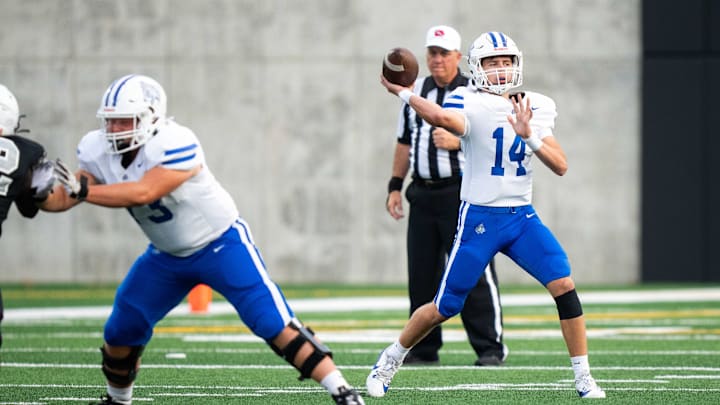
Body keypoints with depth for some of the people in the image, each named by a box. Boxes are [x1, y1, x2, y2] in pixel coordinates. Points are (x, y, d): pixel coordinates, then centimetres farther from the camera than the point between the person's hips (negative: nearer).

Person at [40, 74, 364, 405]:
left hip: (221, 245, -6)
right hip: (168, 255, 7)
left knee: (275, 324, -16)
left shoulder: (174, 145, -32)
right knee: (121, 331, 4)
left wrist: (82, 190, -43)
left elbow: (143, 193, -41)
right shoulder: (99, 152, -10)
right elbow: (63, 199, -9)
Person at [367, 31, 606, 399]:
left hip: (522, 216, 4)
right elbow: (444, 118, -35)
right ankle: (391, 359, 28)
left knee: (564, 286, -14)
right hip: (479, 217, -4)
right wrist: (402, 93, -34)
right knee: (445, 307, 3)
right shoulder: (470, 104, -11)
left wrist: (529, 136, -15)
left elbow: (561, 166, -2)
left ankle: (584, 378, -6)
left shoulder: (537, 108, 7)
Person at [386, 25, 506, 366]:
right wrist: (395, 186, 16)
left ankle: (490, 347, -3)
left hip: (462, 194, -5)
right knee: (421, 274, 6)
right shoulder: (415, 93, 14)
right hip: (423, 194, 5)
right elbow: (405, 143, 20)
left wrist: (457, 141, -20)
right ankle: (424, 348, 13)